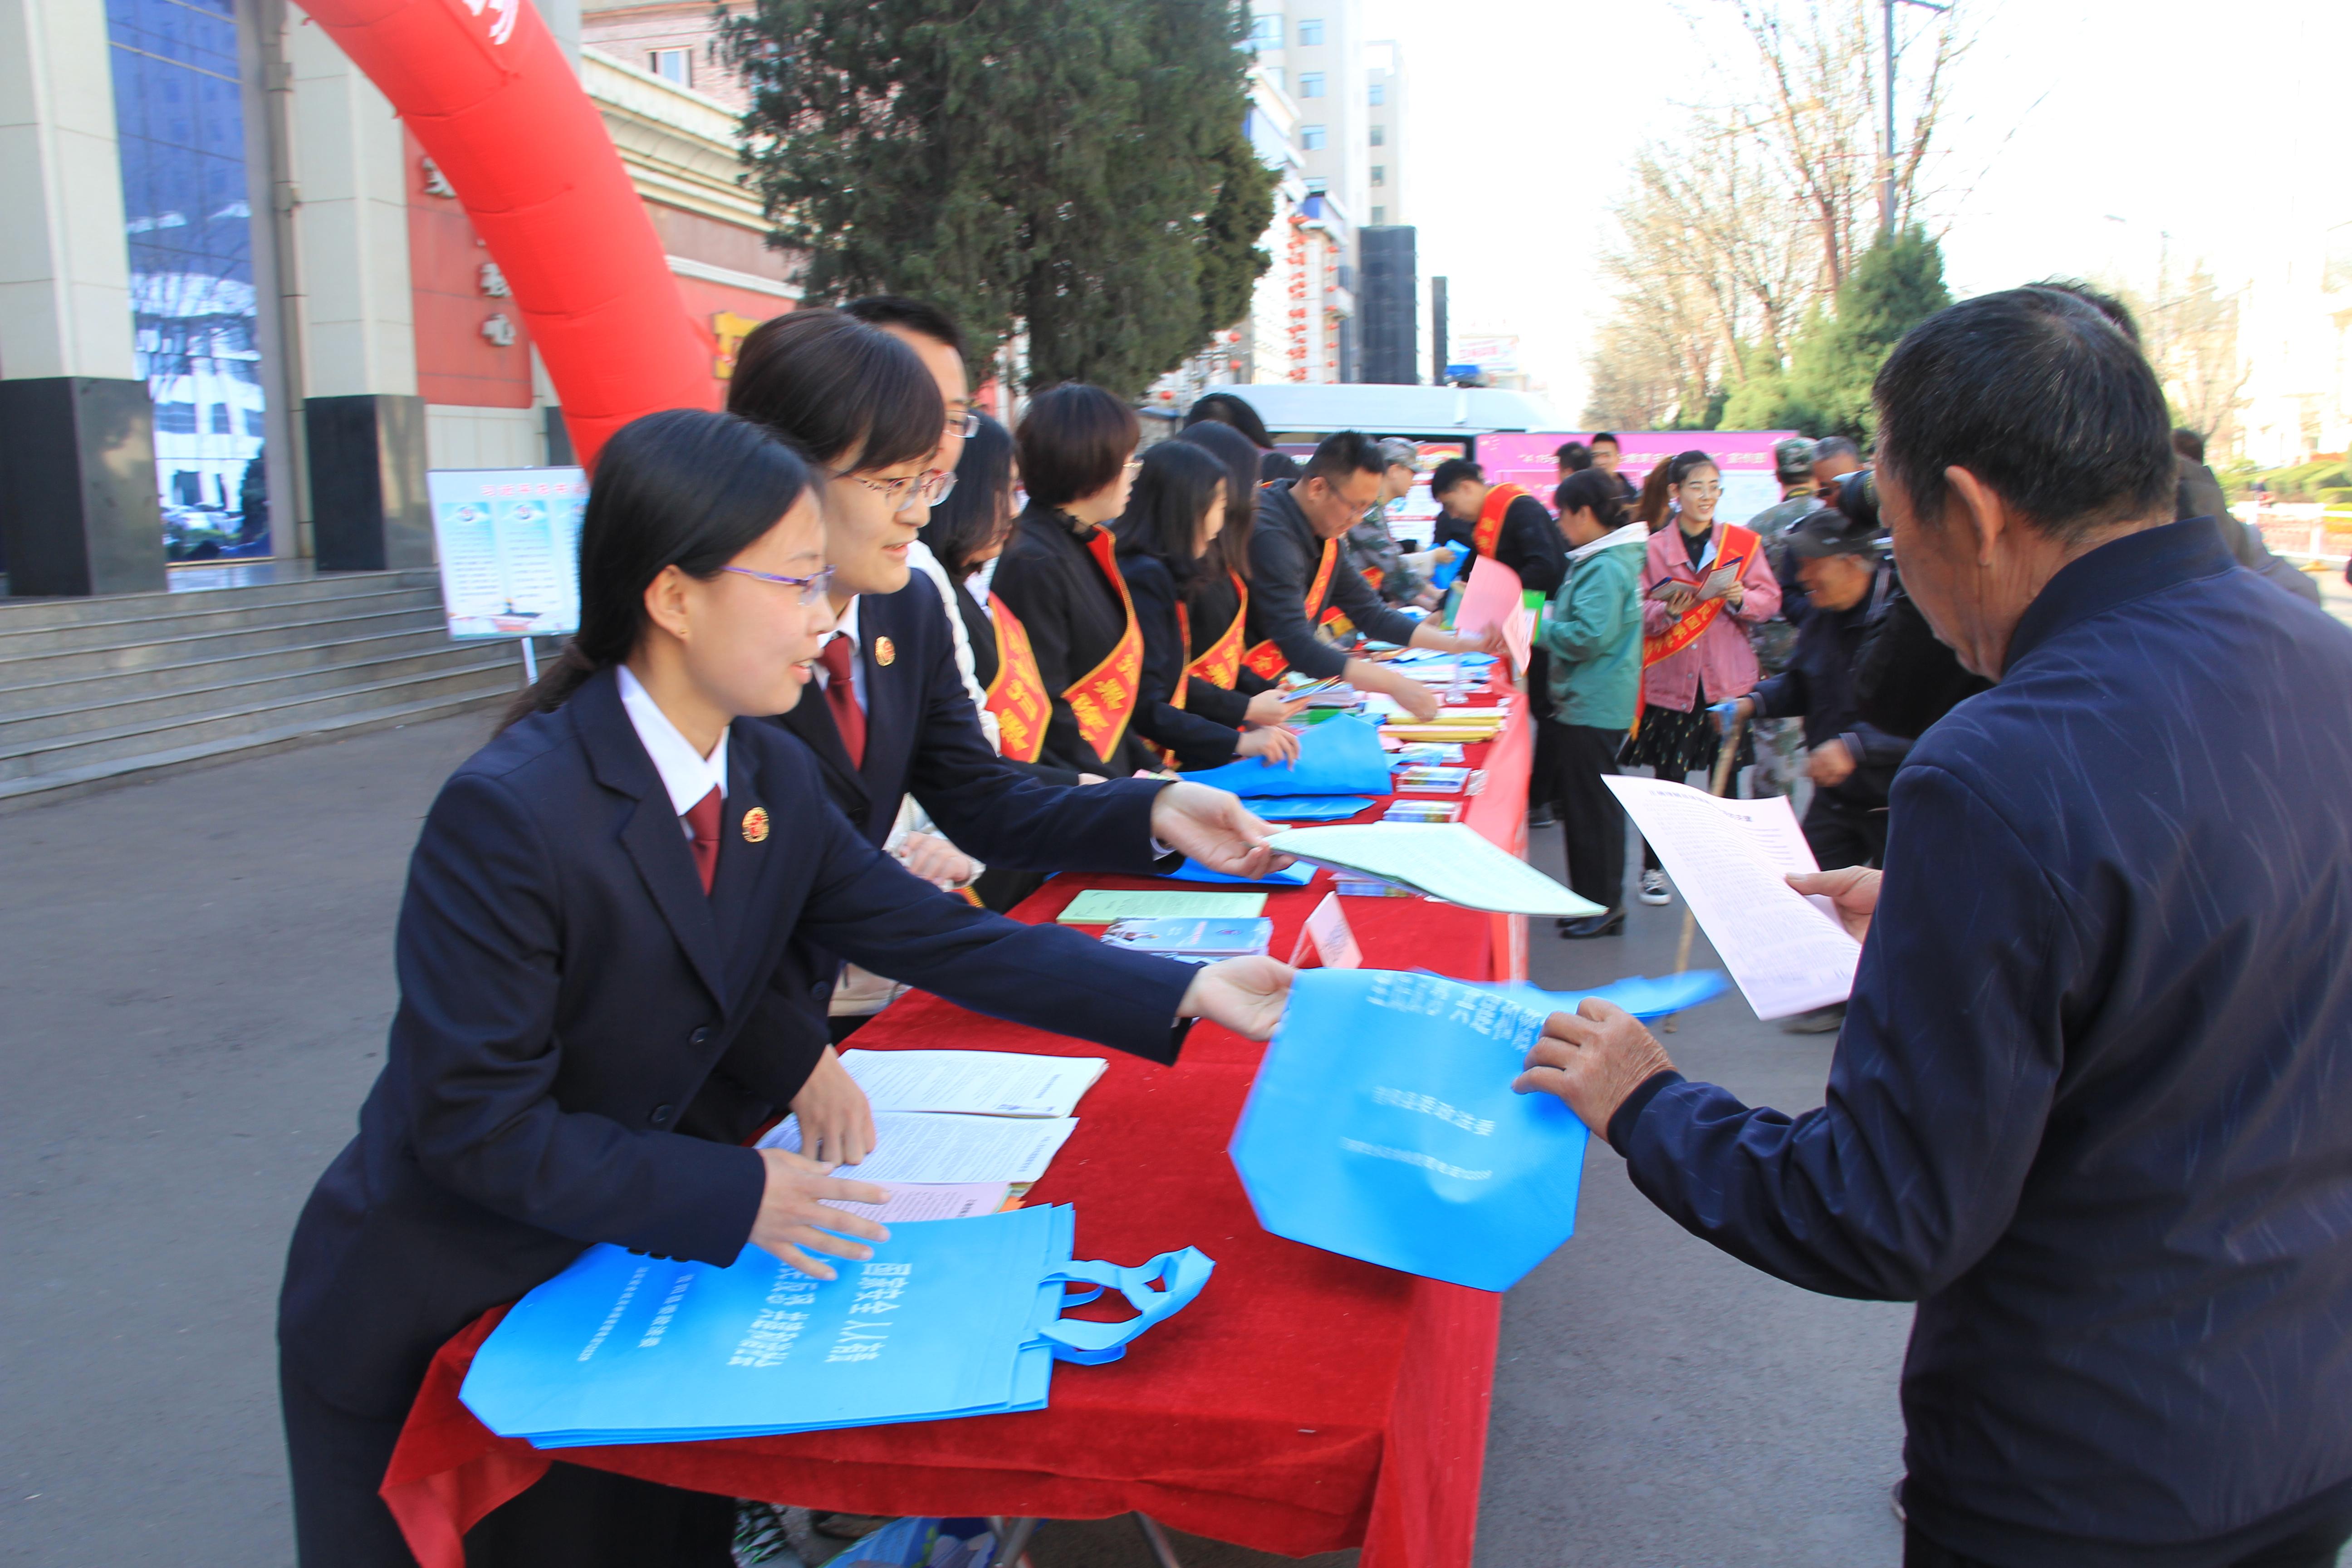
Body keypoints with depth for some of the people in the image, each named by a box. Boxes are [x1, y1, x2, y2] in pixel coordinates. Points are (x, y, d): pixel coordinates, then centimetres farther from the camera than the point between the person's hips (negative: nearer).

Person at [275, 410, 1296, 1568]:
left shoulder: (773, 779, -6)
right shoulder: (508, 812, -28)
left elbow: (934, 935, -3)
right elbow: (479, 1124, -25)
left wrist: (1191, 992, -10)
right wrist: (739, 1198, -25)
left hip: (605, 1271, 6)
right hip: (422, 1325, -6)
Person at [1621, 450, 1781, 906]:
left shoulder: (1743, 542, 4)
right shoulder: (1654, 548, 2)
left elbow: (1770, 600, 3)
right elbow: (1638, 612, -1)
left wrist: (1740, 598, -17)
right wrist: (1668, 611, -21)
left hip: (1728, 680, 1)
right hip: (1672, 680, -1)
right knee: (1668, 778, 1)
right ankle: (1653, 869, 15)